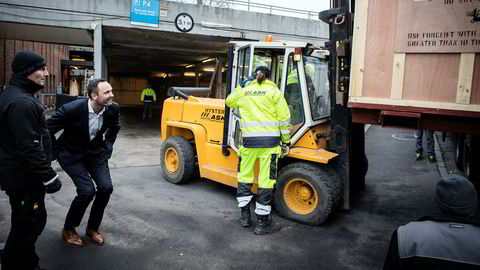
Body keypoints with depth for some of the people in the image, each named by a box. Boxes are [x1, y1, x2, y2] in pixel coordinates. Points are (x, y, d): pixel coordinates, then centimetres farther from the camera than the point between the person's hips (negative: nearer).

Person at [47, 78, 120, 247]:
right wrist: (57, 153, -8)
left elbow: (114, 128, 10)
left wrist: (106, 148, 8)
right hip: (72, 154, -4)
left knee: (106, 187, -11)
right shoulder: (72, 109, -28)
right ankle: (68, 229, 10)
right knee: (87, 191, -18)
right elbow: (47, 129, -15)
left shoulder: (113, 109, -14)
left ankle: (92, 228, 13)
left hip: (96, 152, 4)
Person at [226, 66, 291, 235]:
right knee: (266, 180, 1)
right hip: (269, 140, -3)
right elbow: (284, 119, -1)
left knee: (244, 177, 17)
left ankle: (245, 216, 24)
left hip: (249, 139, 3)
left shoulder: (244, 91, 12)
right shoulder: (274, 92, 3)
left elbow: (229, 101, 32)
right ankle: (262, 223, 7)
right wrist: (286, 142, 5)